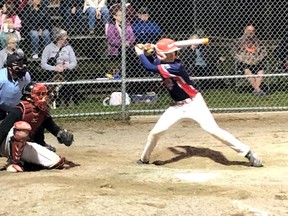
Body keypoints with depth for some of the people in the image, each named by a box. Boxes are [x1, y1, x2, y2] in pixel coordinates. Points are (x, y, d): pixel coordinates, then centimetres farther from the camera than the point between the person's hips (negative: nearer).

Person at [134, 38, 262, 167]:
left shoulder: (176, 66, -26)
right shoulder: (161, 63, -4)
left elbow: (150, 68, -28)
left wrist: (140, 54, -13)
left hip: (194, 104, -6)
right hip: (178, 106, 6)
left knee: (213, 129, -17)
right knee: (156, 132, -2)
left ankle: (247, 153, -11)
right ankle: (144, 159, 21)